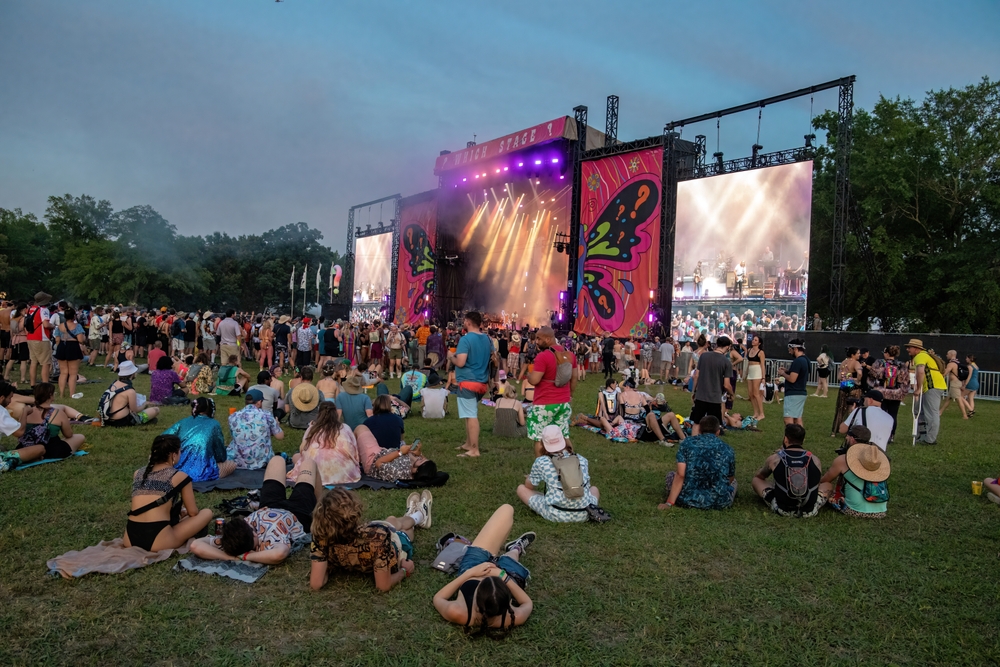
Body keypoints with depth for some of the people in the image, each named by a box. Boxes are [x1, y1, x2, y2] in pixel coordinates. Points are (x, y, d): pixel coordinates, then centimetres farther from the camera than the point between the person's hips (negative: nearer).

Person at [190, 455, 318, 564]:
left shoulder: (231, 541, -43)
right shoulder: (273, 541, -53)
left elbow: (195, 545, -52)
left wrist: (232, 558, -56)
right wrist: (246, 557, -59)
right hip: (296, 512, -3)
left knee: (277, 460, 31)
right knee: (308, 463, 26)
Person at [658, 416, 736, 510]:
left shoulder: (687, 443, 3)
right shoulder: (727, 449, 6)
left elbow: (680, 474, -8)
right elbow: (730, 479, 14)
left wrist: (669, 503, -8)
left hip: (689, 499, -2)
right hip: (720, 502, 2)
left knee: (671, 475, 28)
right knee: (733, 481, 33)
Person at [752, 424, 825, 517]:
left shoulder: (774, 459, -4)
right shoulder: (815, 460, -1)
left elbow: (759, 476, 17)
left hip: (782, 510, -2)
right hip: (809, 511, 2)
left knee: (756, 479, 21)